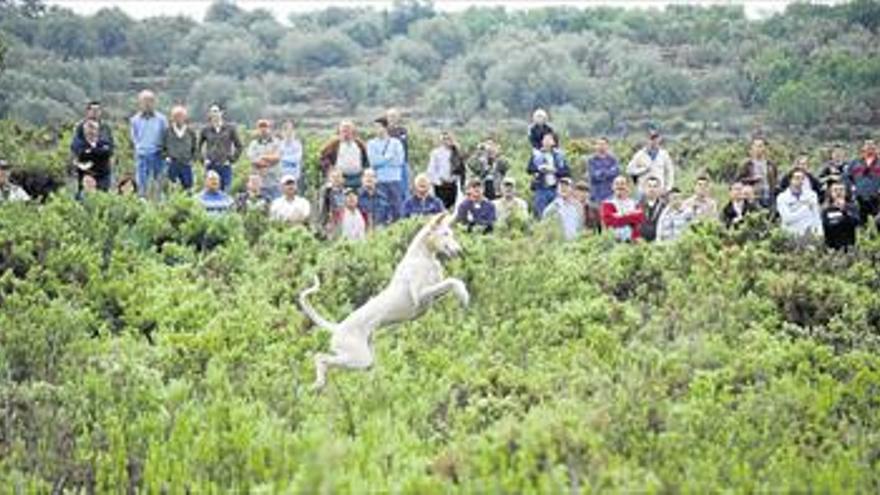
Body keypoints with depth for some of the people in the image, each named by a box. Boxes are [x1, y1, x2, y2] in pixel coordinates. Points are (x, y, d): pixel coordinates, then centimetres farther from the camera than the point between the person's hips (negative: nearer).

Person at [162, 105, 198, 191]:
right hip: (172, 164, -1)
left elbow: (195, 148, 12)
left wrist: (192, 159, 2)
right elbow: (163, 147, 9)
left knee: (187, 185, 1)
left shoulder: (191, 132, 4)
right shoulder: (168, 131, 2)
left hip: (186, 165, 1)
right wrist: (166, 157, -3)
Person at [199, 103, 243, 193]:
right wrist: (203, 159, 6)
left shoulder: (230, 128, 1)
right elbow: (198, 147, 16)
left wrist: (232, 159, -1)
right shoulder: (206, 130, 4)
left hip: (225, 166, -1)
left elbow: (239, 146, 6)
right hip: (210, 167, 1)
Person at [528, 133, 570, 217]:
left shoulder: (559, 155, 7)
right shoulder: (536, 154, 6)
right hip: (541, 189, -1)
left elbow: (567, 172, 1)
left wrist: (555, 170, -13)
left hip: (556, 189, 1)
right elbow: (529, 168, -4)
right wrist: (540, 168, -21)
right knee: (541, 215, -4)